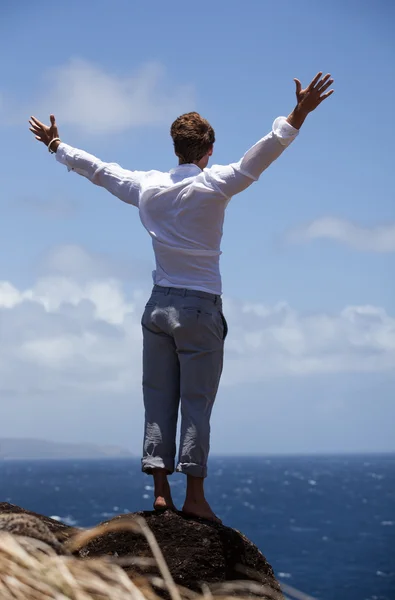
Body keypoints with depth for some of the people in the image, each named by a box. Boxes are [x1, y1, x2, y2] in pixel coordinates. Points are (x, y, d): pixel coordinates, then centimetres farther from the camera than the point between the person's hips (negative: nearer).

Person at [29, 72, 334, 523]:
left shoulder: (147, 186, 6)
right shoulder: (214, 185, -9)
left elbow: (97, 169, 18)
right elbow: (260, 156, -21)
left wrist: (57, 145, 33)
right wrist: (298, 115, -24)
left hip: (159, 305, 5)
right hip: (199, 307, -4)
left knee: (158, 401, 6)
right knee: (196, 404, -2)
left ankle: (160, 491, 5)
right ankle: (194, 497, -2)